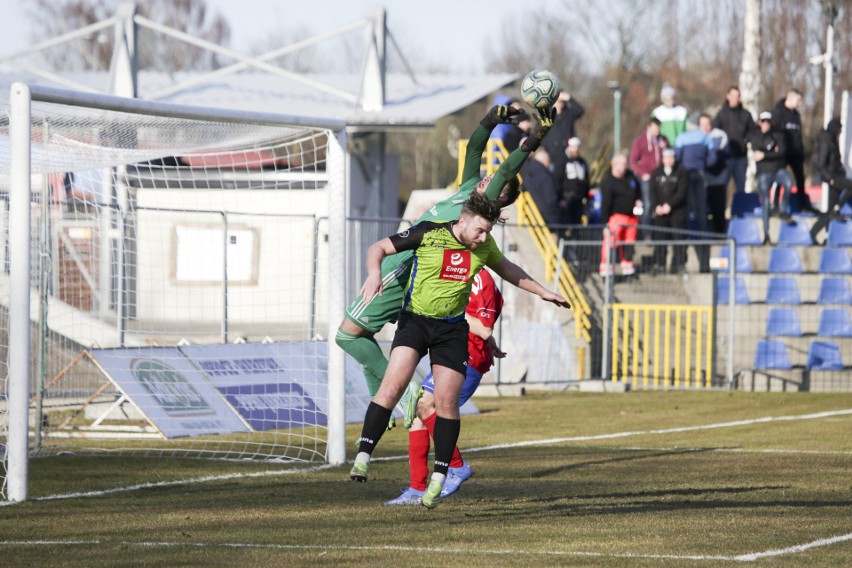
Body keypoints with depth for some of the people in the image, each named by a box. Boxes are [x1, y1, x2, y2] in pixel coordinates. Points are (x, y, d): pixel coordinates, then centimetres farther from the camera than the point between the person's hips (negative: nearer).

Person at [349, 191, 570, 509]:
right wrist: (375, 272, -28)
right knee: (394, 384, -23)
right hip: (415, 319, -3)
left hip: (452, 328, 3)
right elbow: (379, 248, -7)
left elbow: (507, 269, 22)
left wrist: (542, 292, 24)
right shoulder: (428, 234, -12)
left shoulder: (484, 245, 1)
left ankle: (438, 479, 6)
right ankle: (363, 457, -22)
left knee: (447, 402, -4)